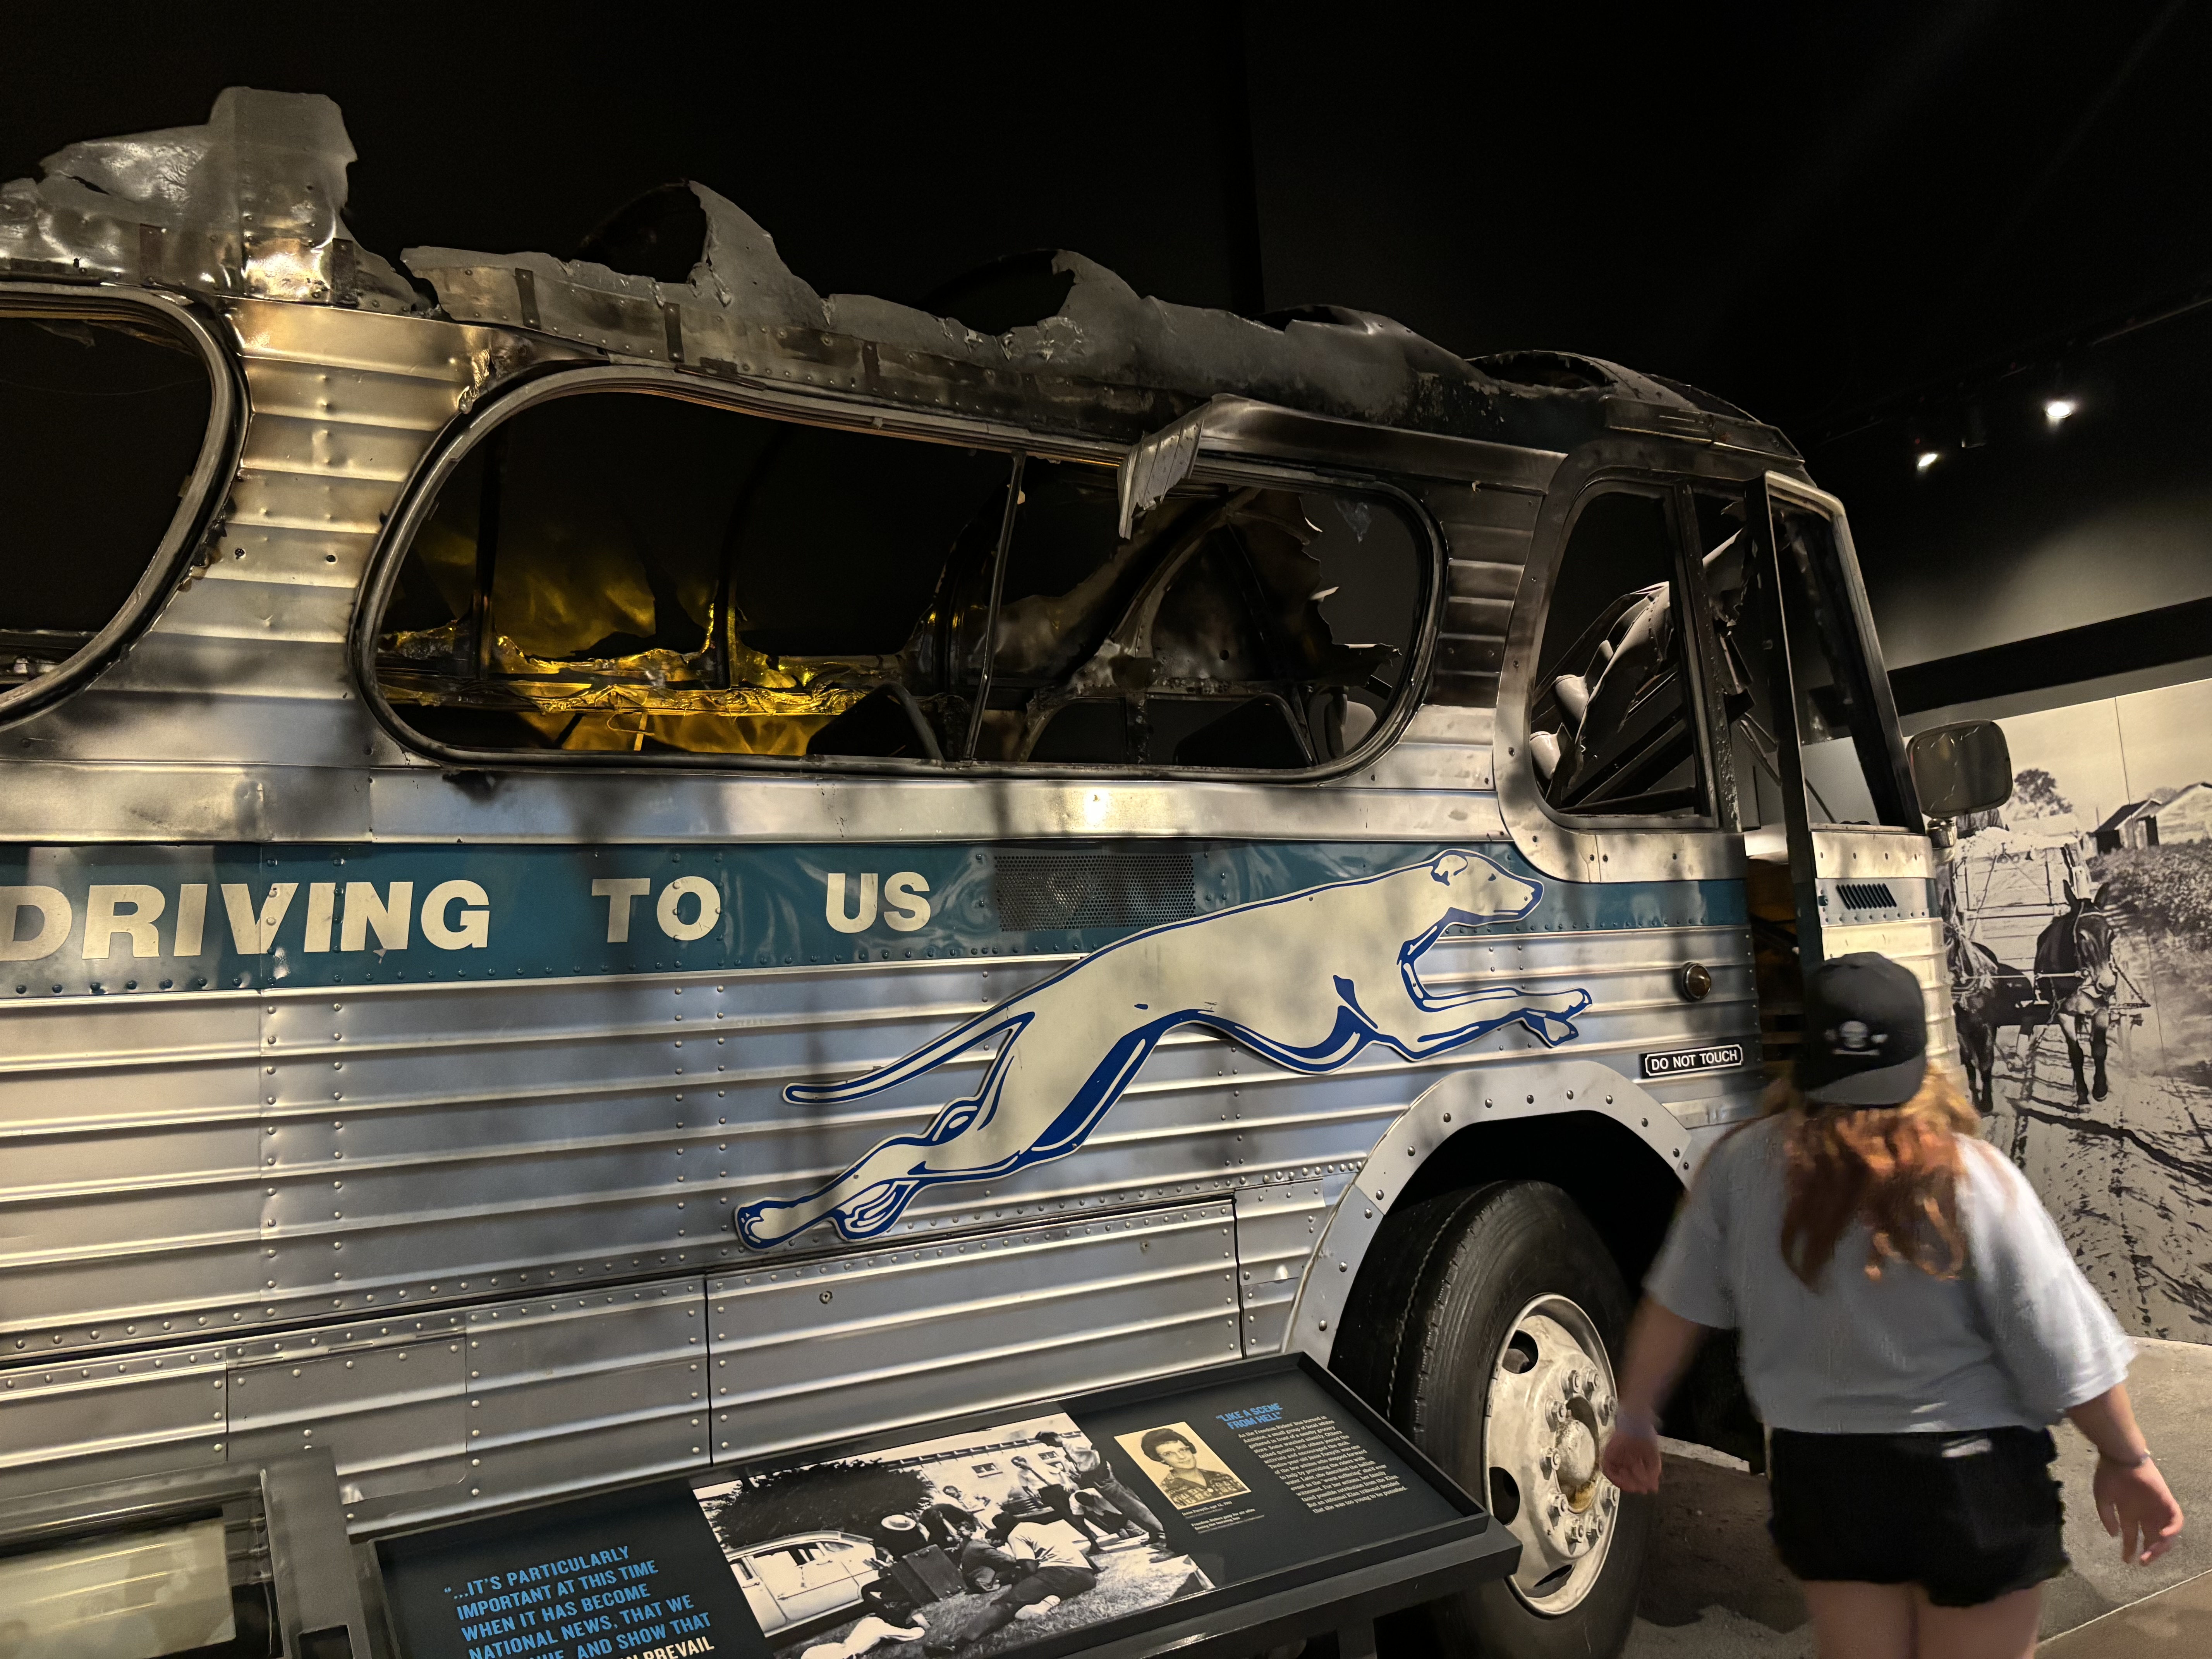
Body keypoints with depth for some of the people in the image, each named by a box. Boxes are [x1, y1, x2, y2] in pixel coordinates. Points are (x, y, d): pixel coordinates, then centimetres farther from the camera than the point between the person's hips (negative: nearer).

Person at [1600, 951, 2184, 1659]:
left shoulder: (1742, 1164, -11)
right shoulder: (1976, 1181, -16)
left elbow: (1676, 1305, -2)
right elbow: (2065, 1349, -11)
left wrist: (1636, 1419, 12)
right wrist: (2126, 1457, 7)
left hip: (1820, 1473, 2)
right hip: (1970, 1476, -1)